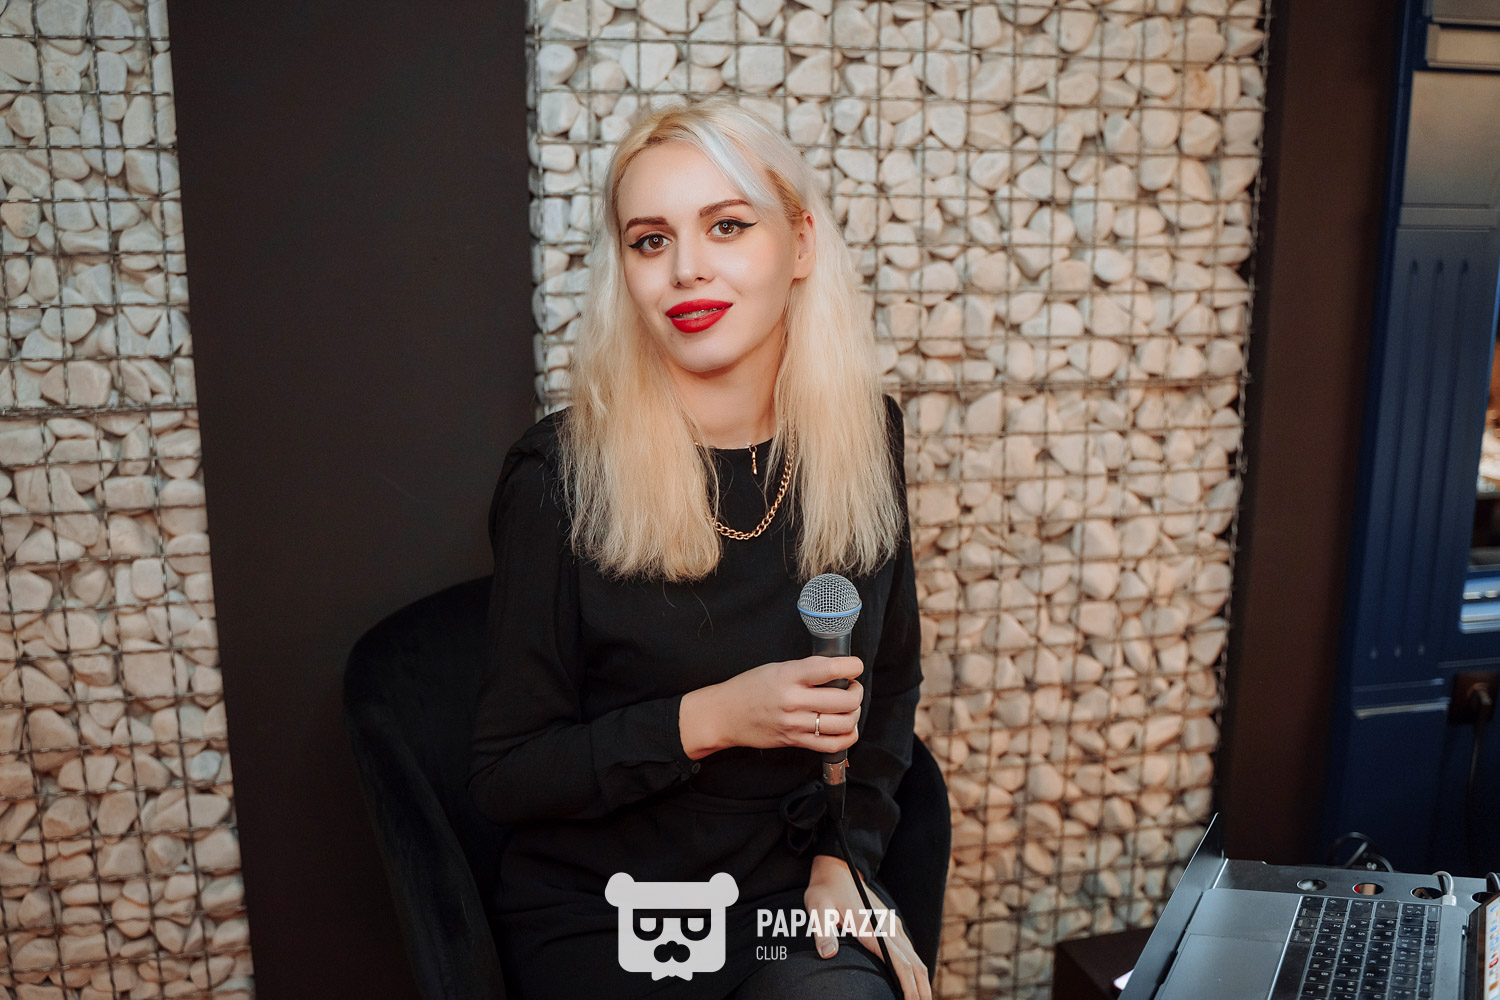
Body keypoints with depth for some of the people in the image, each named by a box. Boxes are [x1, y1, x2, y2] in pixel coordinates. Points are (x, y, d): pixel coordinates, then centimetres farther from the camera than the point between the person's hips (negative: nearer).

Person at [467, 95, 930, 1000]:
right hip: (602, 917, -3)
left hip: (791, 893, 4)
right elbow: (506, 778, -9)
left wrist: (846, 855, -3)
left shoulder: (863, 434, -3)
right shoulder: (561, 474, -15)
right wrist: (705, 720, -21)